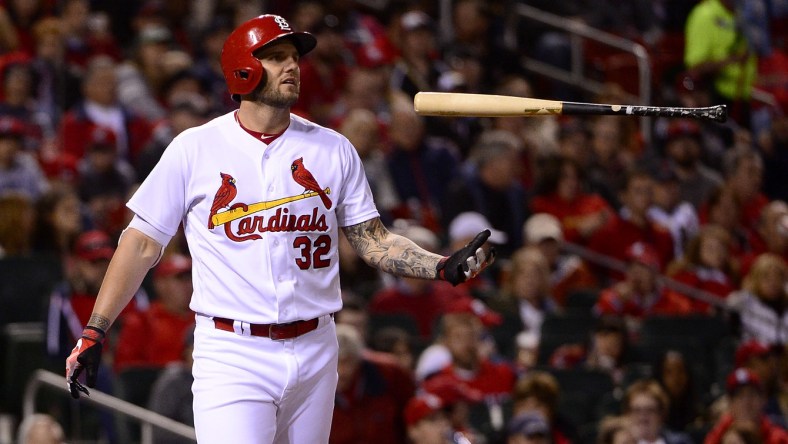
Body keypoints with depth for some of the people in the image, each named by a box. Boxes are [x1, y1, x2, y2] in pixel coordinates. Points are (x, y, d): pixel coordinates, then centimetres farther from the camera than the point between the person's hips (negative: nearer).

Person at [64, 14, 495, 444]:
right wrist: (94, 333, -4)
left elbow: (373, 241, 10)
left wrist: (443, 267, -7)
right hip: (231, 357, -4)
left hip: (314, 355, 4)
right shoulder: (193, 149, -1)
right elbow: (142, 245, 2)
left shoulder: (333, 150, 8)